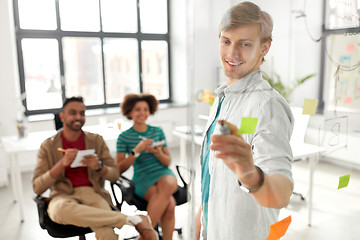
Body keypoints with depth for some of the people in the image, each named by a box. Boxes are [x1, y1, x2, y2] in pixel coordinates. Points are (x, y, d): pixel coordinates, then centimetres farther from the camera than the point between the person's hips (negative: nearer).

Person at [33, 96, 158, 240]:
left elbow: (114, 175, 7)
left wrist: (99, 166, -16)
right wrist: (62, 163, -16)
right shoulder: (48, 146, 5)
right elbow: (37, 188, -2)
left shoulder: (96, 140, 8)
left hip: (92, 193, -1)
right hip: (63, 197, 1)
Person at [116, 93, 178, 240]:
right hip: (142, 179, -2)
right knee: (169, 203, -31)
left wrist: (158, 153, -12)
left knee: (167, 186, -35)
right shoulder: (124, 137, 4)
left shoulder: (158, 131, 11)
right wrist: (137, 150, -15)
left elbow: (167, 162, 11)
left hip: (164, 173, 3)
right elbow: (119, 169, -3)